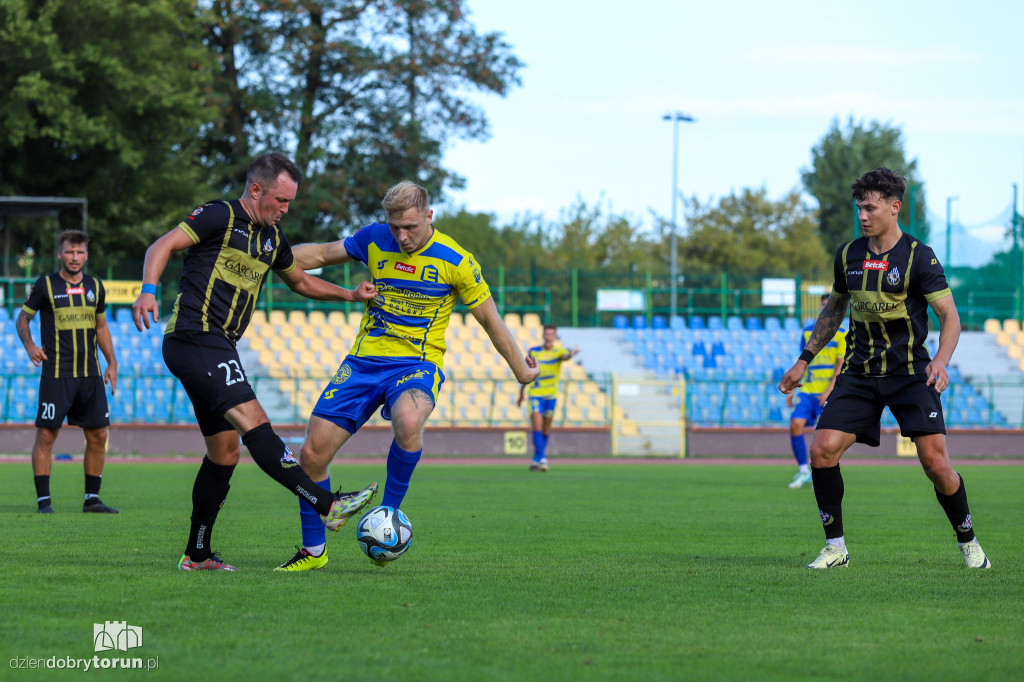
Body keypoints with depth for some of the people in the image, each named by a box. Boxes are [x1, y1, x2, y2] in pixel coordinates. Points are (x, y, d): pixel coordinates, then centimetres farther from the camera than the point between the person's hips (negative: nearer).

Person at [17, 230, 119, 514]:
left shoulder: (95, 286, 10)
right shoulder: (45, 285, -2)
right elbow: (22, 319, 6)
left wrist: (112, 363, 16)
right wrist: (30, 346, -11)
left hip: (90, 374, 5)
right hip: (56, 373, -4)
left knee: (98, 435, 3)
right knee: (46, 435, -8)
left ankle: (92, 498, 12)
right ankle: (43, 499, -3)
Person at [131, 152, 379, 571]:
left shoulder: (272, 239, 19)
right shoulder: (220, 217, -5)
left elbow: (300, 281, 35)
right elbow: (163, 246, -12)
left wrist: (350, 295, 26)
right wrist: (148, 291, -29)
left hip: (218, 348, 10)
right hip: (194, 337, -10)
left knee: (225, 453, 9)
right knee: (252, 420, -21)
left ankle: (197, 555, 18)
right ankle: (327, 506, -33)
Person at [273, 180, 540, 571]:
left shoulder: (456, 261, -8)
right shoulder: (374, 240, 1)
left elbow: (490, 321, 3)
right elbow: (322, 254, 17)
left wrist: (521, 371, 11)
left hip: (418, 363, -4)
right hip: (364, 361, 4)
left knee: (407, 422, -39)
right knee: (312, 453, -6)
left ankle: (389, 511, -16)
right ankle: (313, 551, 13)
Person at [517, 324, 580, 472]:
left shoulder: (558, 351, -1)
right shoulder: (533, 352, 3)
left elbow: (565, 356, -26)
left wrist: (571, 354, -50)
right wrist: (521, 393, 17)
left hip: (551, 395, 1)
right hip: (535, 394, -1)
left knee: (545, 430, 9)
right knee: (537, 428, -15)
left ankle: (536, 460, 24)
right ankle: (542, 459, -22)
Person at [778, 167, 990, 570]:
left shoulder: (919, 257, -8)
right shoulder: (849, 255, 7)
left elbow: (949, 316, -9)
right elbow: (834, 310, 22)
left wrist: (940, 361, -26)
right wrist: (804, 361, 21)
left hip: (910, 372, -4)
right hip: (860, 372, 4)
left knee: (935, 462, -14)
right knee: (821, 450, -12)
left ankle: (968, 542, 8)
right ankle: (835, 547, 1)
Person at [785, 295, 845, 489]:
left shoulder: (841, 334, 1)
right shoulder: (808, 331, 14)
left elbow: (841, 365, -5)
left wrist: (829, 390, -16)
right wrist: (793, 389, 14)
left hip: (828, 392, -4)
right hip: (807, 390, 4)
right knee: (795, 424, -13)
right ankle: (804, 471, -3)